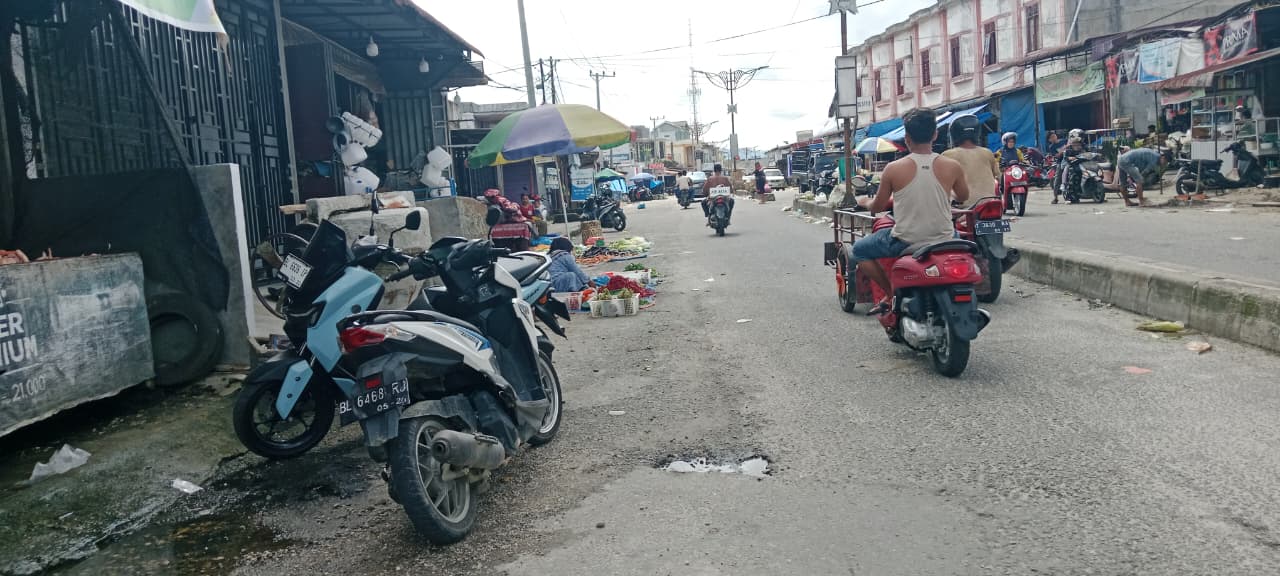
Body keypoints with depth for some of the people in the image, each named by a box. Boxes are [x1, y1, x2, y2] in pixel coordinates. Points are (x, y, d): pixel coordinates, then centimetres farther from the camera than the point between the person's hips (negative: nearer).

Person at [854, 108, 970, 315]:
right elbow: (963, 198, 13)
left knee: (859, 249, 20)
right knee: (957, 236, 38)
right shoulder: (952, 167, -7)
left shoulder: (893, 169, -11)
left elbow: (877, 206, 2)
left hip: (905, 243, -3)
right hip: (943, 241, 3)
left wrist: (864, 202, 25)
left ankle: (891, 294, 11)